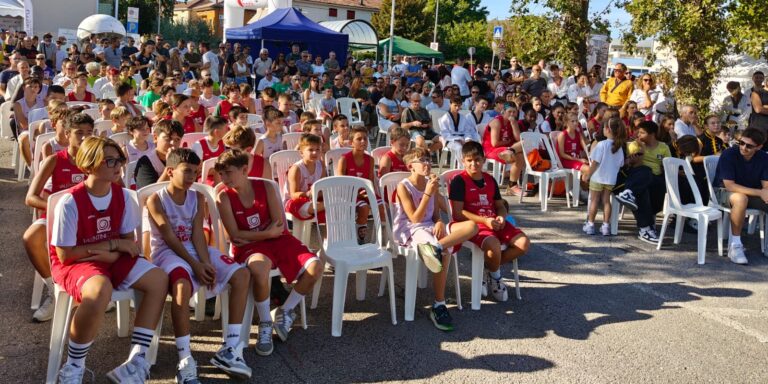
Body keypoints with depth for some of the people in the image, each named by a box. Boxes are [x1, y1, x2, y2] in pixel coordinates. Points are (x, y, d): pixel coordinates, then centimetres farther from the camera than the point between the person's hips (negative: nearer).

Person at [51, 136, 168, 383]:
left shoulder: (122, 196, -4)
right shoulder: (70, 202, -21)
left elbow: (128, 240, 4)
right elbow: (65, 254, -18)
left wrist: (114, 255, -19)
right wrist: (112, 244, -17)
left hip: (112, 259, 6)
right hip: (73, 263, -6)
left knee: (158, 279, -13)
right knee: (100, 290, -38)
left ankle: (136, 362, -10)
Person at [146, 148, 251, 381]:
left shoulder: (198, 198, 8)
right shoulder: (156, 200, -6)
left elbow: (197, 234, -1)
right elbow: (170, 238, -13)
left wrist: (206, 263, -17)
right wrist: (194, 265, -21)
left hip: (195, 250, 6)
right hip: (167, 253, -6)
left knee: (242, 275, -13)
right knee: (182, 286, -39)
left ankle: (230, 349, -13)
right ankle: (185, 360, -30)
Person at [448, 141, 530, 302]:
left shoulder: (490, 180, 14)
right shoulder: (459, 181, -5)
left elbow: (500, 206, 19)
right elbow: (458, 213, -12)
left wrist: (501, 217, -6)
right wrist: (484, 220, -18)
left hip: (494, 223, 7)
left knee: (524, 243, -13)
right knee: (494, 246, -35)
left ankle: (489, 267, 4)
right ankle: (495, 276, 0)